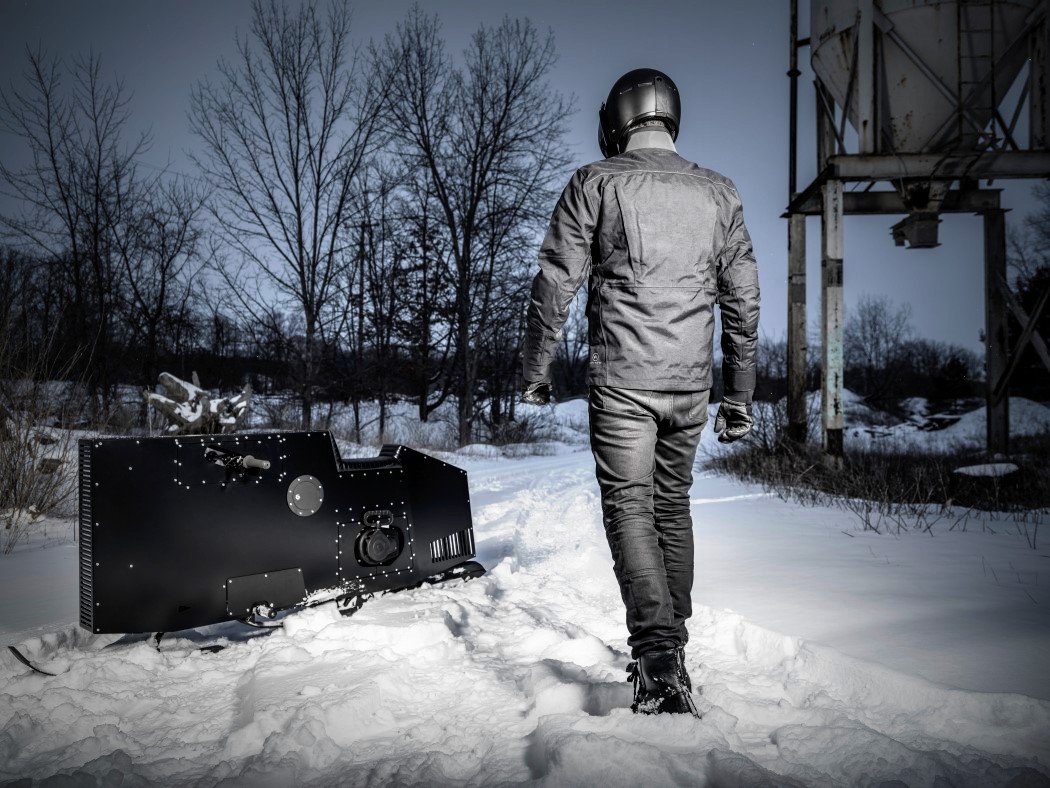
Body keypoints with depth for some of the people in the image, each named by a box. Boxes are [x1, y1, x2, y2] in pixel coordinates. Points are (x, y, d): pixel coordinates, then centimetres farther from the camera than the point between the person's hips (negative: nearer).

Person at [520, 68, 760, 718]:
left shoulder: (595, 184, -1)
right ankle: (673, 642, 27)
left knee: (630, 510, -1)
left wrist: (536, 370, 7)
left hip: (622, 381, -4)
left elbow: (555, 285, -4)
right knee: (673, 505, 17)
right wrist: (740, 395, 17)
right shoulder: (719, 193, 11)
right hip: (691, 384, 4)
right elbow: (744, 303, 11)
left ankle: (660, 656, -14)